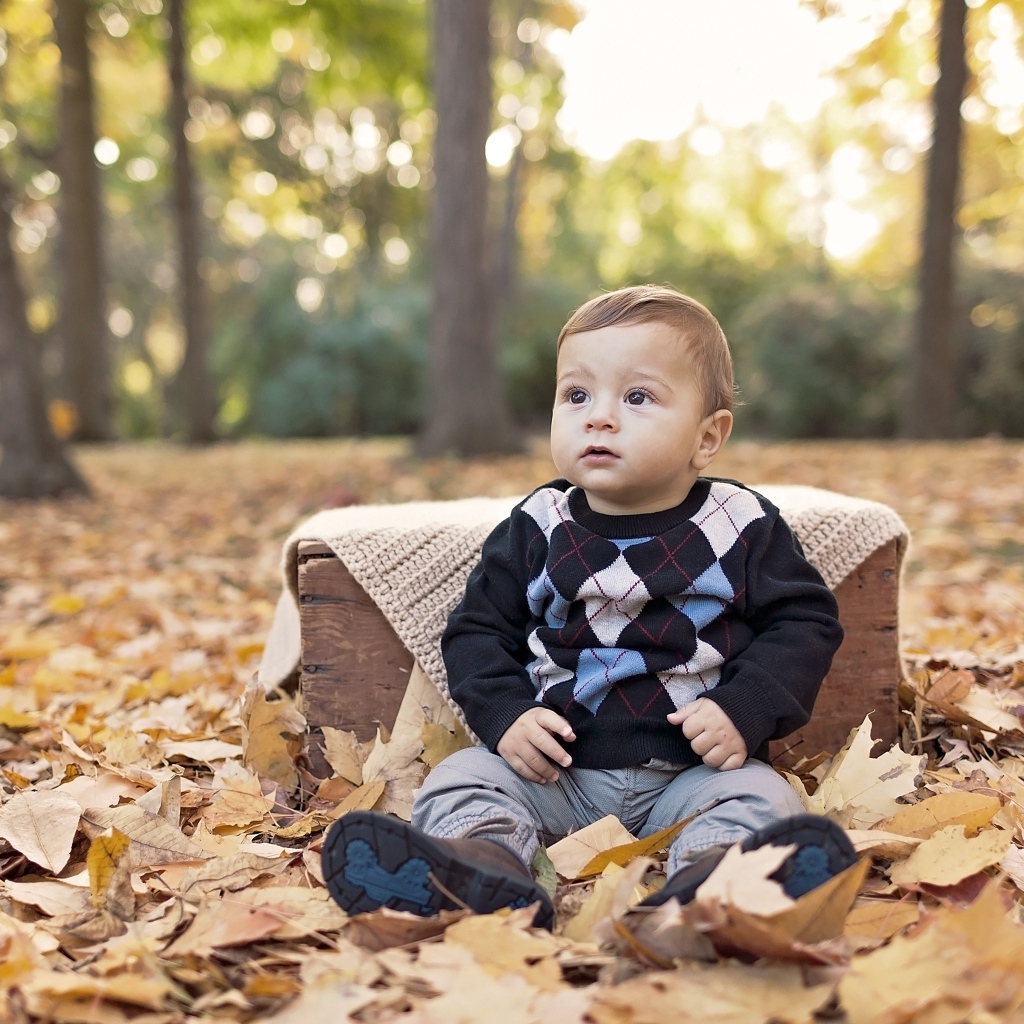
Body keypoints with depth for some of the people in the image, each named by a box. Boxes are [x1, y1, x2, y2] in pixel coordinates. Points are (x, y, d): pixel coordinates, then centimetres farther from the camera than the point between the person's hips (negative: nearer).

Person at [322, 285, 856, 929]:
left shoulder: (744, 526, 0)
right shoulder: (537, 529, 4)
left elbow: (805, 622, 2)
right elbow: (478, 630, 9)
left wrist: (745, 711, -14)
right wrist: (505, 715, -10)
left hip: (692, 770, -1)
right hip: (556, 768, 2)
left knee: (759, 796, -27)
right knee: (461, 779, -19)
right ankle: (480, 865, -49)